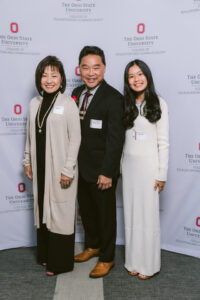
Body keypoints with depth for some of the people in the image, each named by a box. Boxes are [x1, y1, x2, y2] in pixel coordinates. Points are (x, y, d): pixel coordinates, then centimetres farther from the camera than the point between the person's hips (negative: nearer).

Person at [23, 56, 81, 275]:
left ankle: (60, 262, 18)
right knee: (42, 208, 15)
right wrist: (28, 161, 11)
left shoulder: (68, 104, -10)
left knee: (60, 212, 3)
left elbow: (75, 139, -12)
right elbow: (30, 135, 12)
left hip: (60, 168, -6)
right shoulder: (34, 103, 6)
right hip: (40, 166, 6)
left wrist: (68, 169, -14)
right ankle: (45, 255, 32)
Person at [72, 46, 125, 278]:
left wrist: (107, 172, -20)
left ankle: (106, 258, 29)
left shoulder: (113, 98, -17)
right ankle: (92, 245, 45)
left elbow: (115, 139, -19)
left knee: (105, 213, 10)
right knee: (86, 209, 21)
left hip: (101, 170, -7)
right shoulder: (77, 93, 5)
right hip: (80, 167, 7)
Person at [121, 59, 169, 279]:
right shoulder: (126, 105, 7)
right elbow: (121, 139, 9)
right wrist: (120, 167, 5)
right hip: (128, 164, 4)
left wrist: (162, 174, -9)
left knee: (148, 214, 3)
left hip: (149, 164, -4)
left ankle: (148, 264, 18)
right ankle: (133, 260, 24)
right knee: (131, 213, 10)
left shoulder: (158, 104, -4)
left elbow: (163, 142, -6)